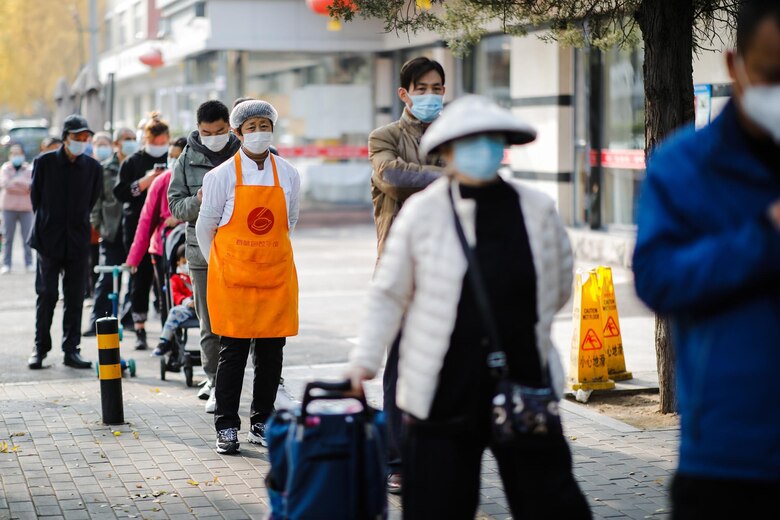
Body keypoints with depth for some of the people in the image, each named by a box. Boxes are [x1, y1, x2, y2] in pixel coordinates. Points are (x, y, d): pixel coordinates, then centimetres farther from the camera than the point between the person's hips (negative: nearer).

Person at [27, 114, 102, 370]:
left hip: (77, 242, 2)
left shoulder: (93, 167, 4)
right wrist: (45, 226, 7)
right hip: (49, 240, -2)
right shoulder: (45, 162, -2)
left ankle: (71, 349, 9)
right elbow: (36, 198, 6)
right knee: (47, 295, 0)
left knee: (75, 298, 3)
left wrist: (78, 225, 11)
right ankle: (40, 347, 9)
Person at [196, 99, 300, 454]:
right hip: (233, 277, -3)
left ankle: (262, 424, 17)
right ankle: (226, 428, 6)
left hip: (276, 275, 3)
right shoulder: (221, 176, -3)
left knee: (271, 351, 5)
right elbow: (204, 227, 7)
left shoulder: (288, 175, 5)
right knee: (232, 351, -2)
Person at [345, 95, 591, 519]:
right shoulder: (422, 212, -5)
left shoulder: (537, 210, 0)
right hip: (443, 392, -1)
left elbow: (559, 288, 16)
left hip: (525, 385, 2)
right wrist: (365, 358, -1)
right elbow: (389, 294, 2)